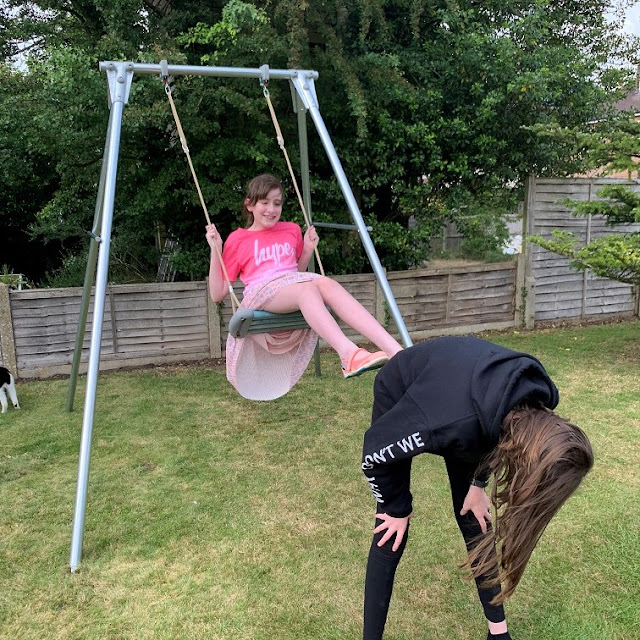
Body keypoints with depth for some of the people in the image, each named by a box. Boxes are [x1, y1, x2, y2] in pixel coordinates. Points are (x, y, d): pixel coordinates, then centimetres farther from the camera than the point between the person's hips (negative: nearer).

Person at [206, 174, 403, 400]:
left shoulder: (292, 230, 25)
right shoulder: (237, 240, 14)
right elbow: (217, 294, 11)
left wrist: (308, 250, 18)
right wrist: (215, 249, 2)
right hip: (261, 293, -3)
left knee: (327, 283, -32)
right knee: (307, 288, -35)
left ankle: (395, 350, -49)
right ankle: (349, 355, -59)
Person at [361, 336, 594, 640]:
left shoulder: (535, 402, -26)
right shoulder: (457, 422, -46)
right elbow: (376, 451, -27)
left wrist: (477, 483, 2)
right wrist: (397, 509, -12)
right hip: (398, 394, -5)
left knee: (475, 521, 8)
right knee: (392, 534, -4)